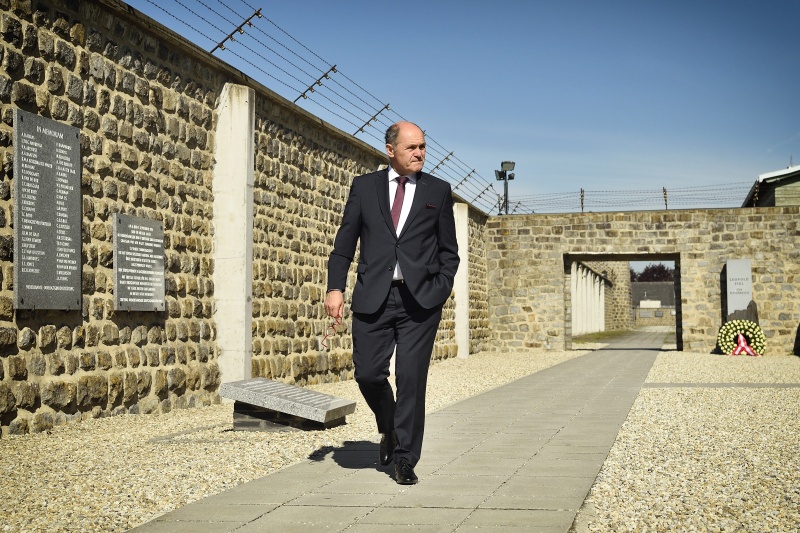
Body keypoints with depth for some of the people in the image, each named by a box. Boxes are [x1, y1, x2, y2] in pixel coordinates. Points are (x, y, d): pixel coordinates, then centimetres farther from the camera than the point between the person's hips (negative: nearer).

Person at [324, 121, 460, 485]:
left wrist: (441, 289, -2)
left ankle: (405, 458, 9)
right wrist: (335, 287, -4)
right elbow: (344, 243, 8)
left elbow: (449, 251, 12)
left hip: (420, 300, -1)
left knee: (411, 378, -3)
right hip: (373, 297, 1)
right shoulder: (364, 186, 10)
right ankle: (389, 428, 30)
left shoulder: (438, 191, 10)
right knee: (368, 373, -1)